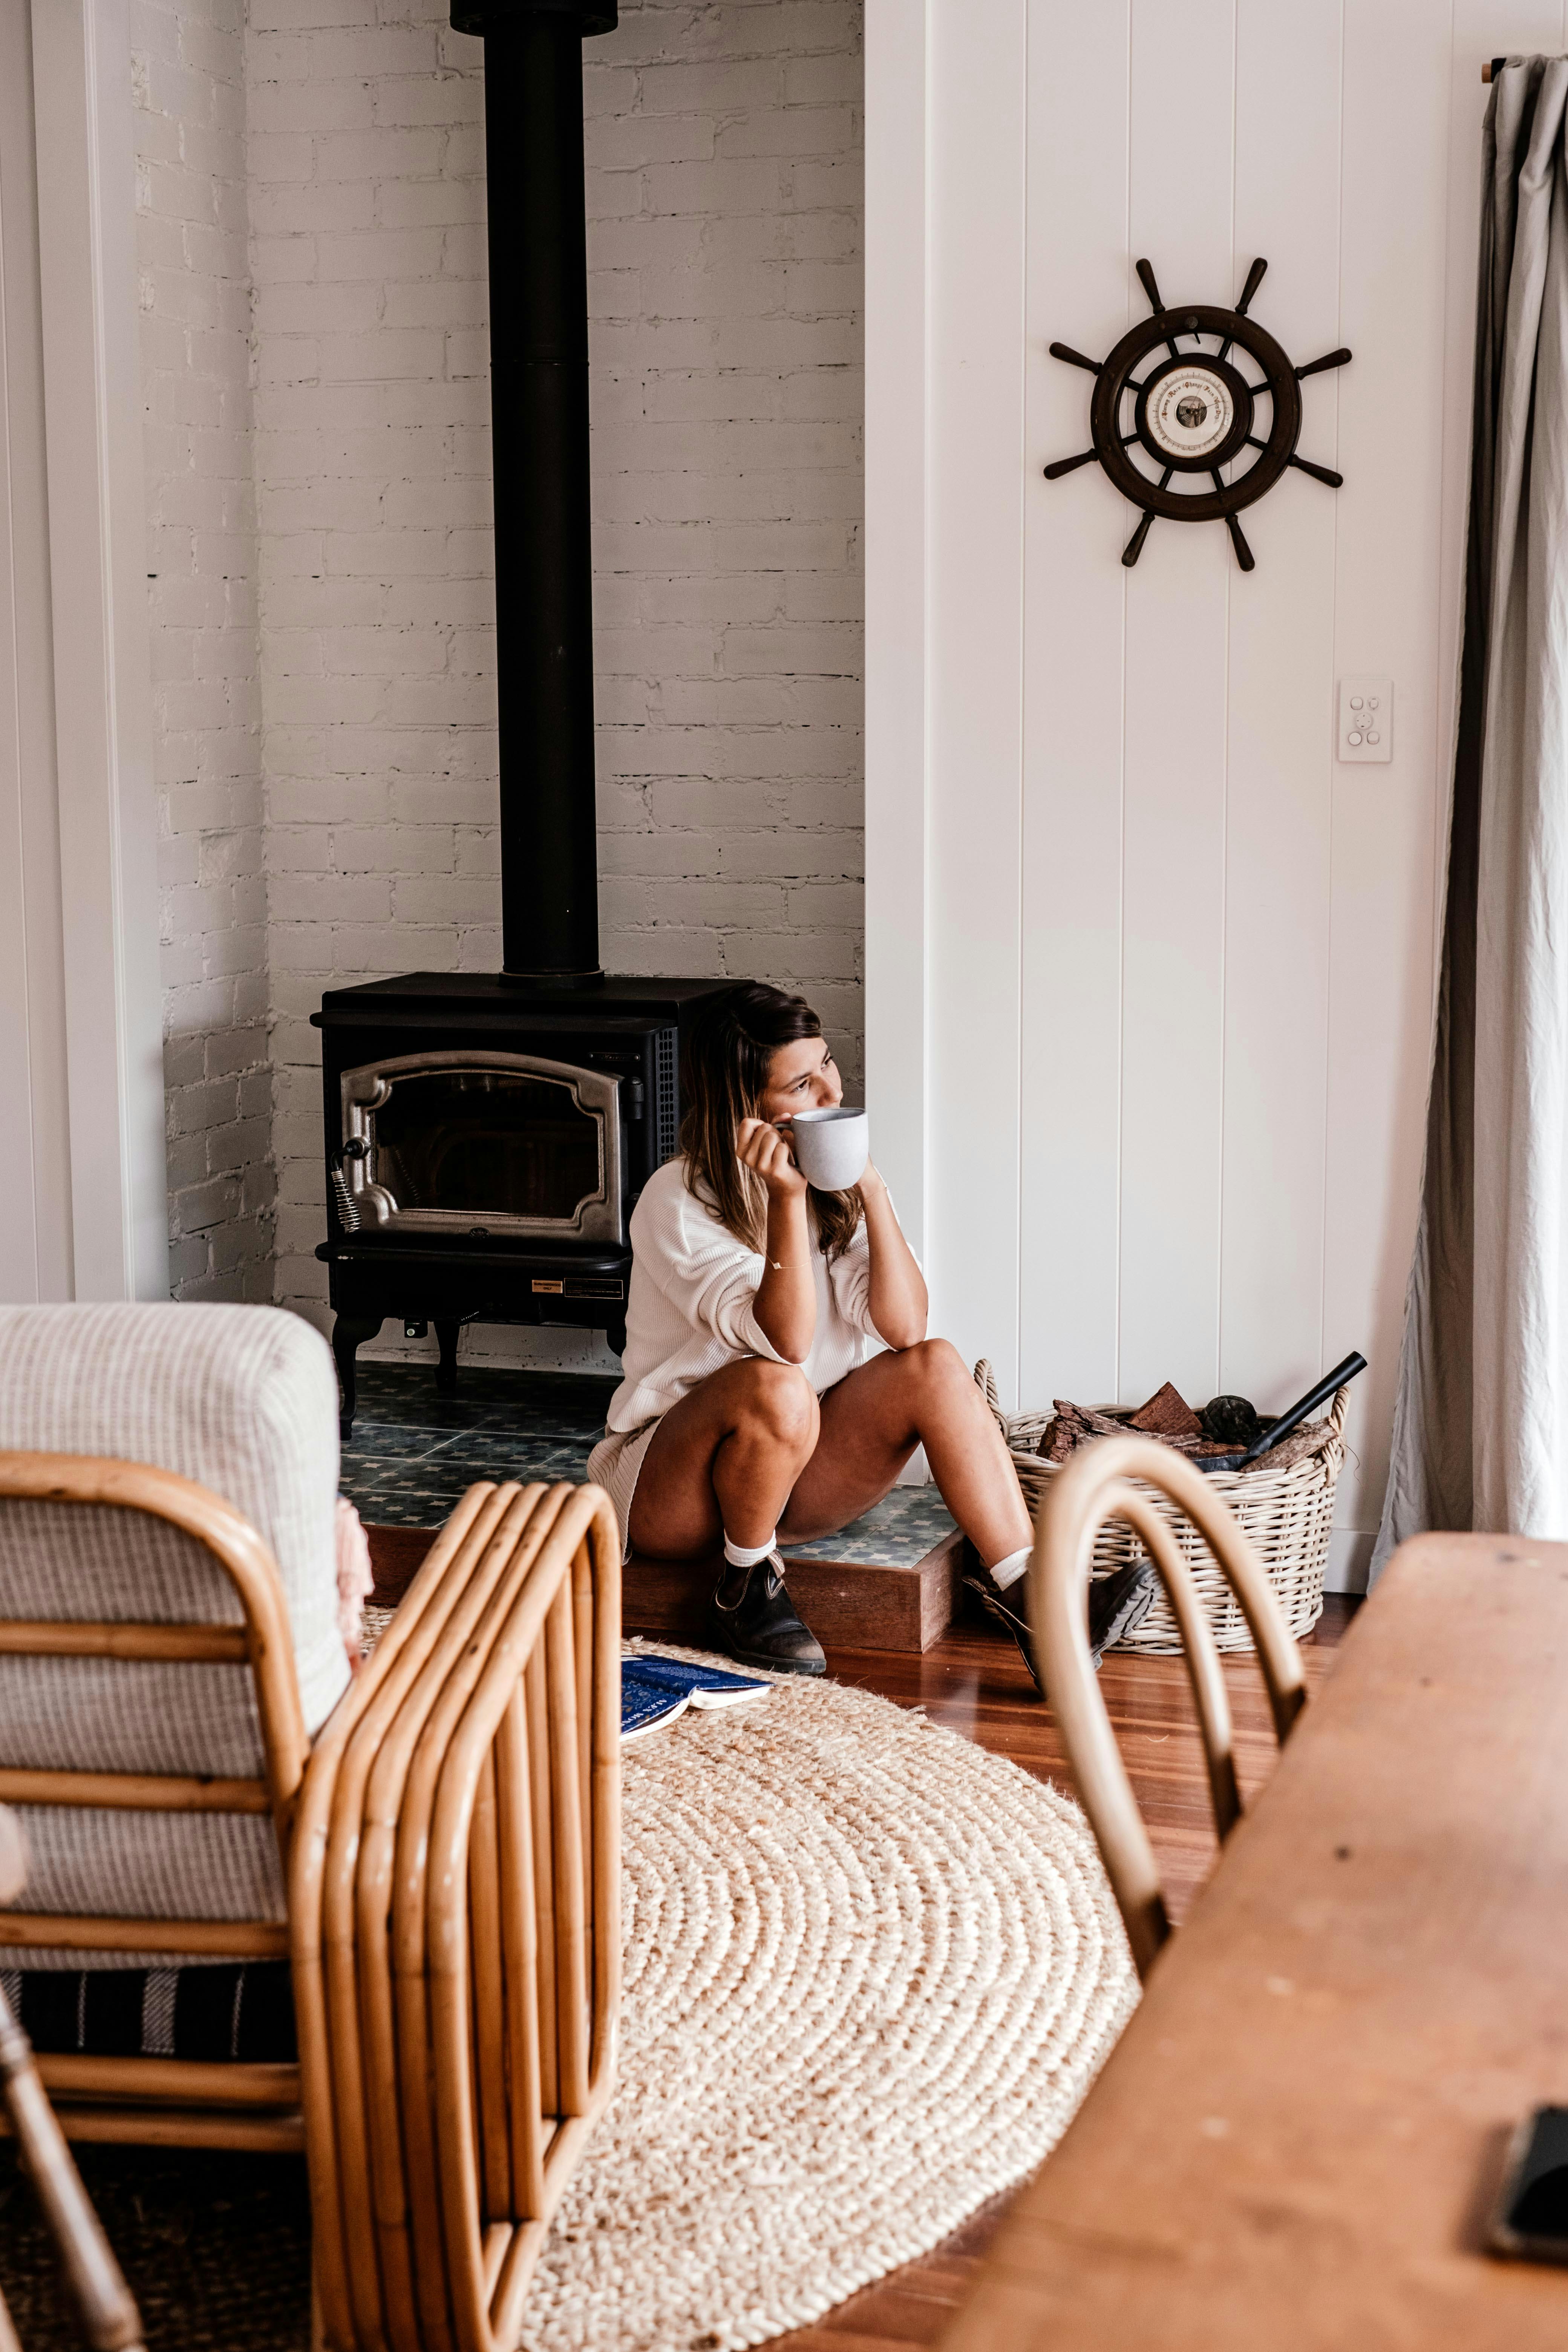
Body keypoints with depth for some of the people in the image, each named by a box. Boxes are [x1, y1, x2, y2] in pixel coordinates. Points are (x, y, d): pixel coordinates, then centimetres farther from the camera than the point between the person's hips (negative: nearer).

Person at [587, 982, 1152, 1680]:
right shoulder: (678, 1203, -17)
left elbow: (904, 1327, -11)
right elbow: (786, 1344, -27)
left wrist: (871, 1189, -19)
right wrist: (786, 1200, -34)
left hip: (798, 1465, 6)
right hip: (667, 1482, -5)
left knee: (933, 1367, -19)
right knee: (775, 1389, -37)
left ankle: (1030, 1597, -24)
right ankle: (744, 1590, -12)